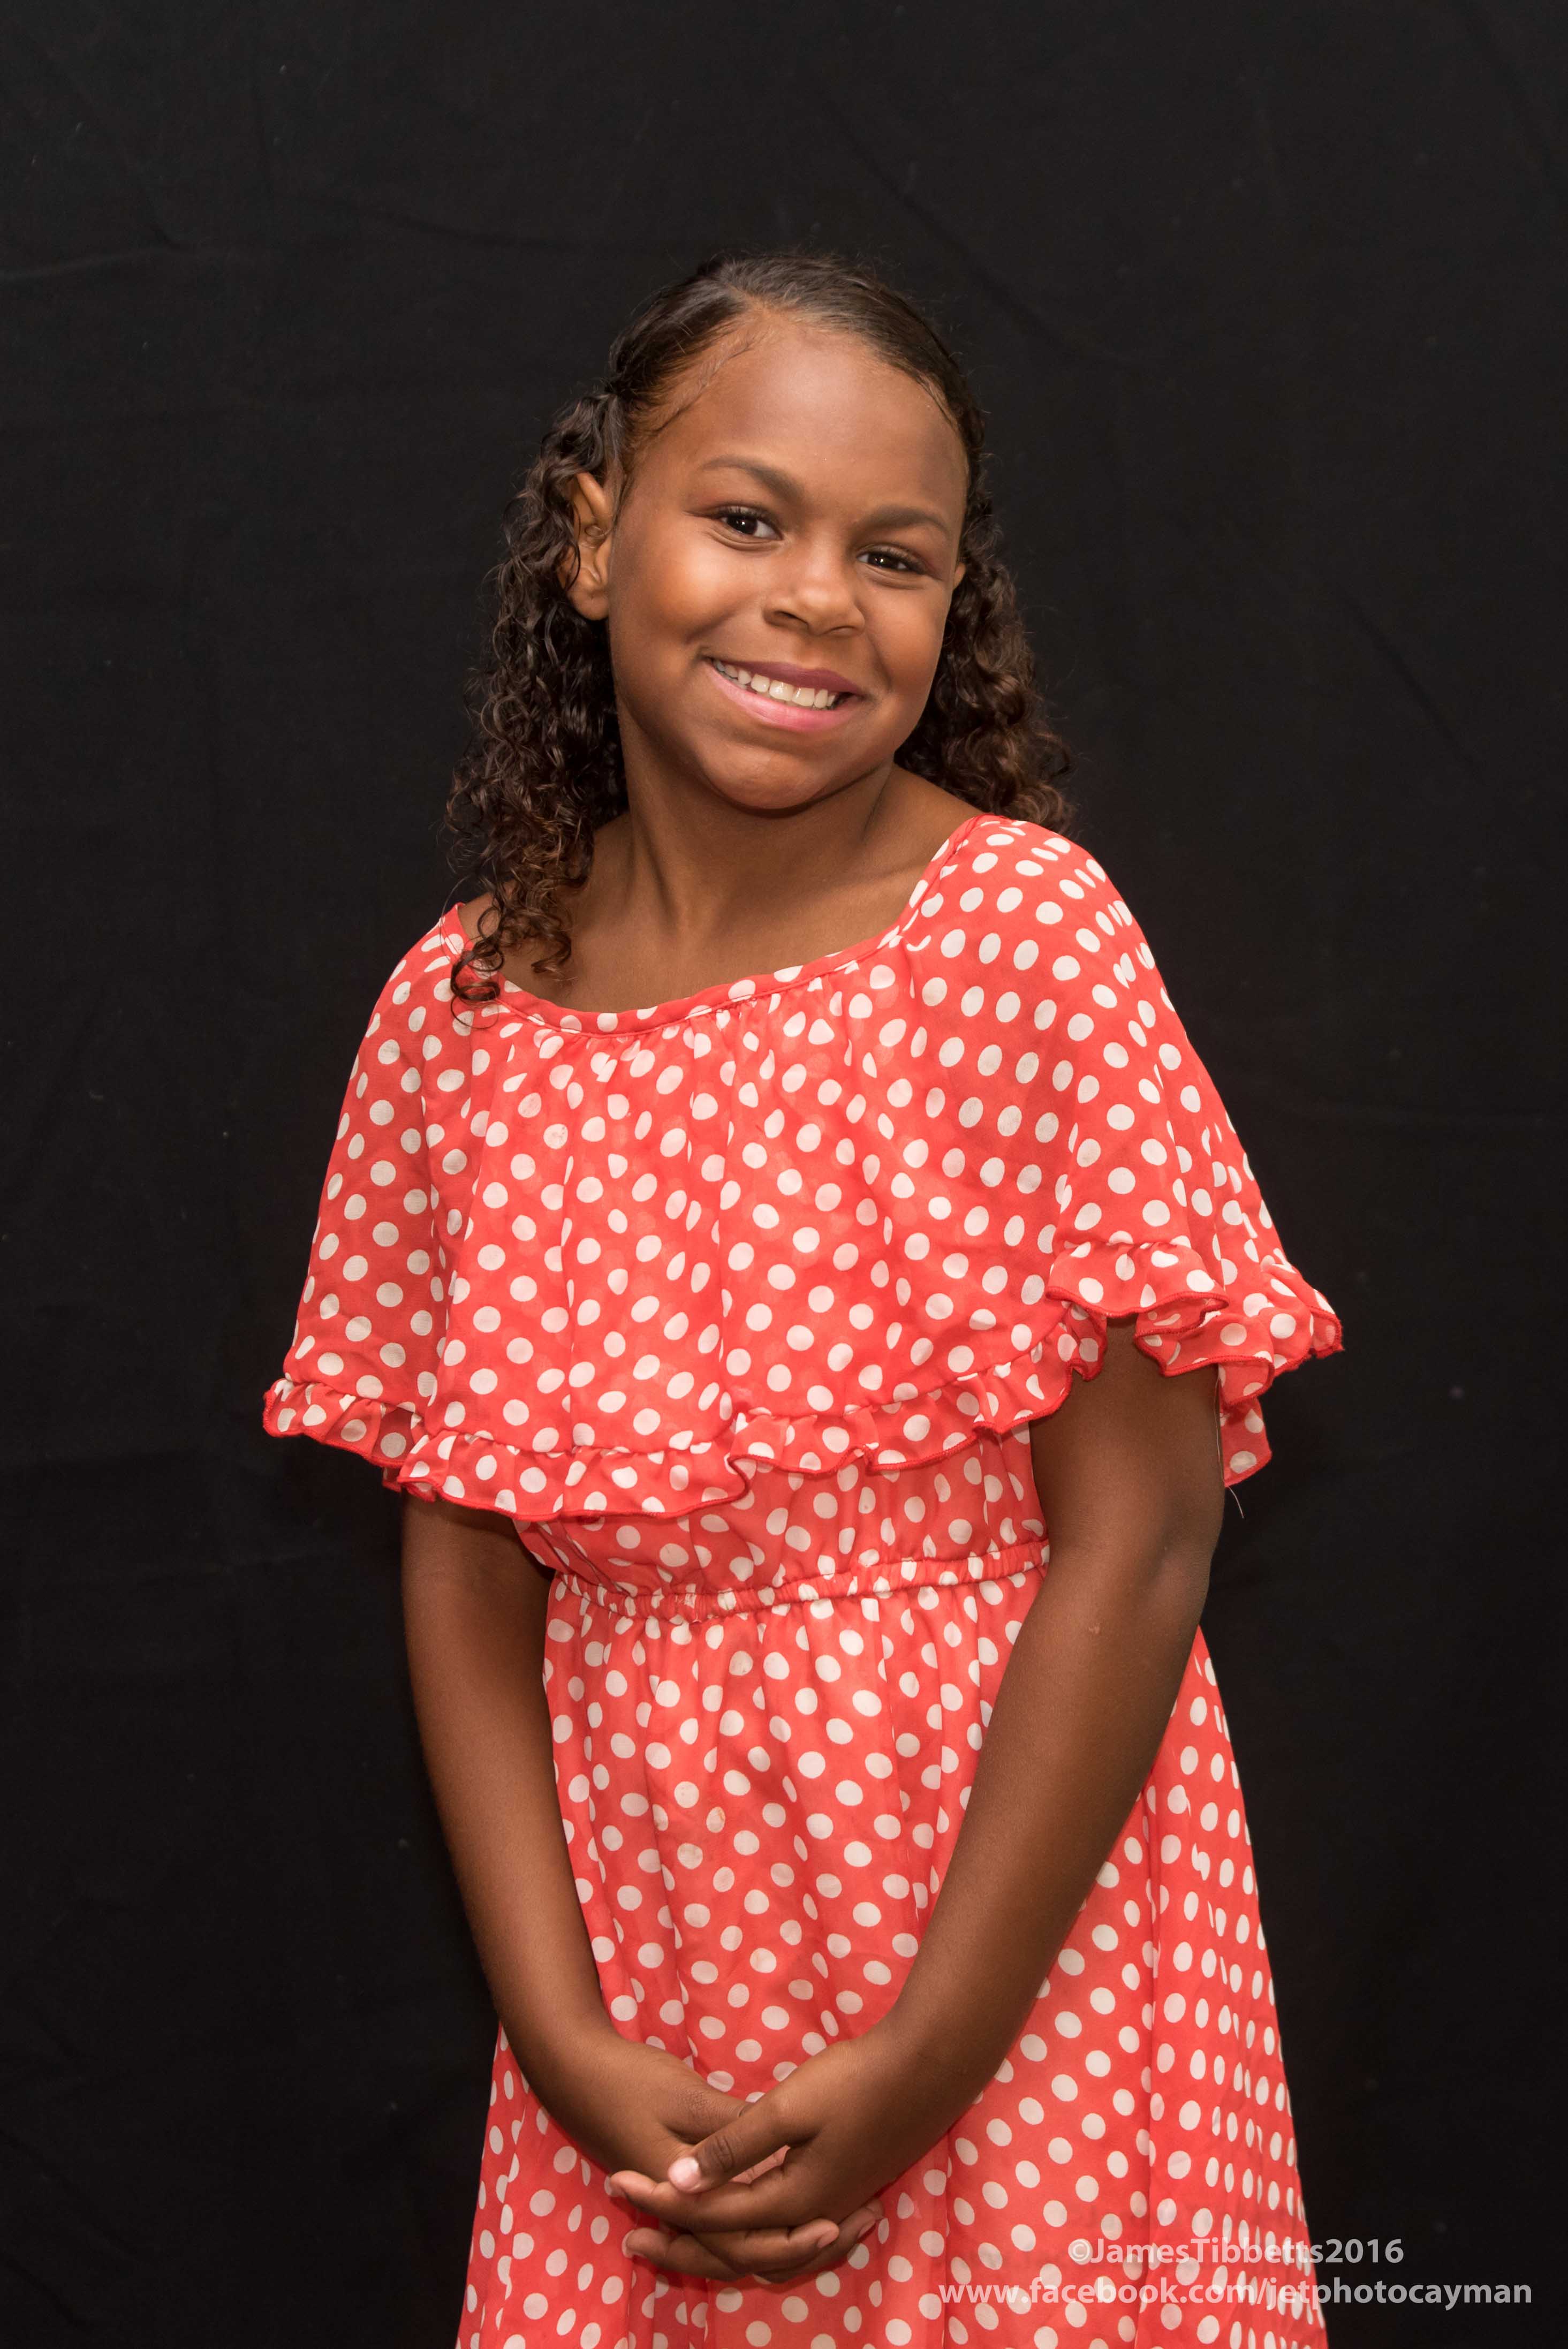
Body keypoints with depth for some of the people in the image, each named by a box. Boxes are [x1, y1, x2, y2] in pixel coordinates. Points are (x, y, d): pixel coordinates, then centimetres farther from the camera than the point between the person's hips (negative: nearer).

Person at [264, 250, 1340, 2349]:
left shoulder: (1024, 941, -14)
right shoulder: (458, 1011, -2)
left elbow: (1134, 1547, -14)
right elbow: (464, 1565, 0)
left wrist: (926, 2060, -14)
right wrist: (561, 2034, -9)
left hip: (1019, 1935, -3)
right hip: (639, 1958, 3)